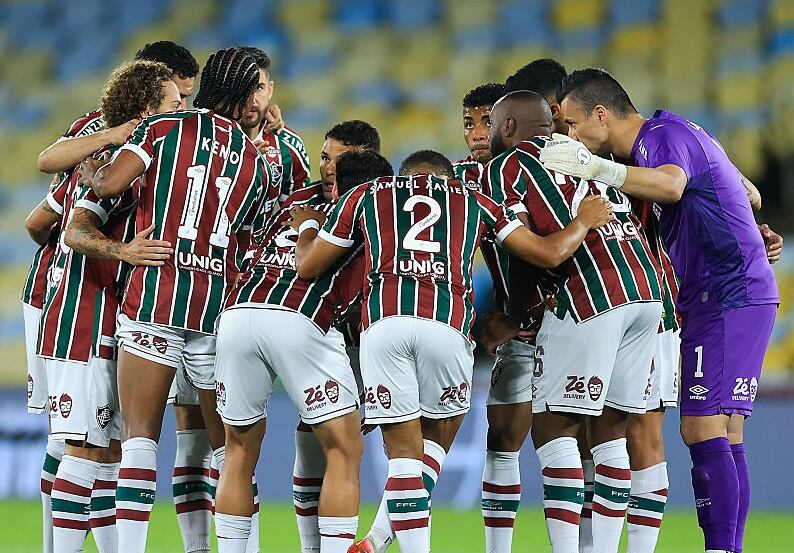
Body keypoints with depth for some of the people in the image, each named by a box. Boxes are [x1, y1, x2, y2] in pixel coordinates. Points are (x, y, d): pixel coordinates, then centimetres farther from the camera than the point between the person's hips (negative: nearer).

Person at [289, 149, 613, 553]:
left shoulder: (367, 194, 26)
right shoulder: (473, 201, 27)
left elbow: (308, 267, 26)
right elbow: (549, 254, 26)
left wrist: (306, 226, 47)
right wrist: (586, 221, 46)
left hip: (382, 322, 0)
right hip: (446, 324, 0)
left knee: (404, 449, 8)